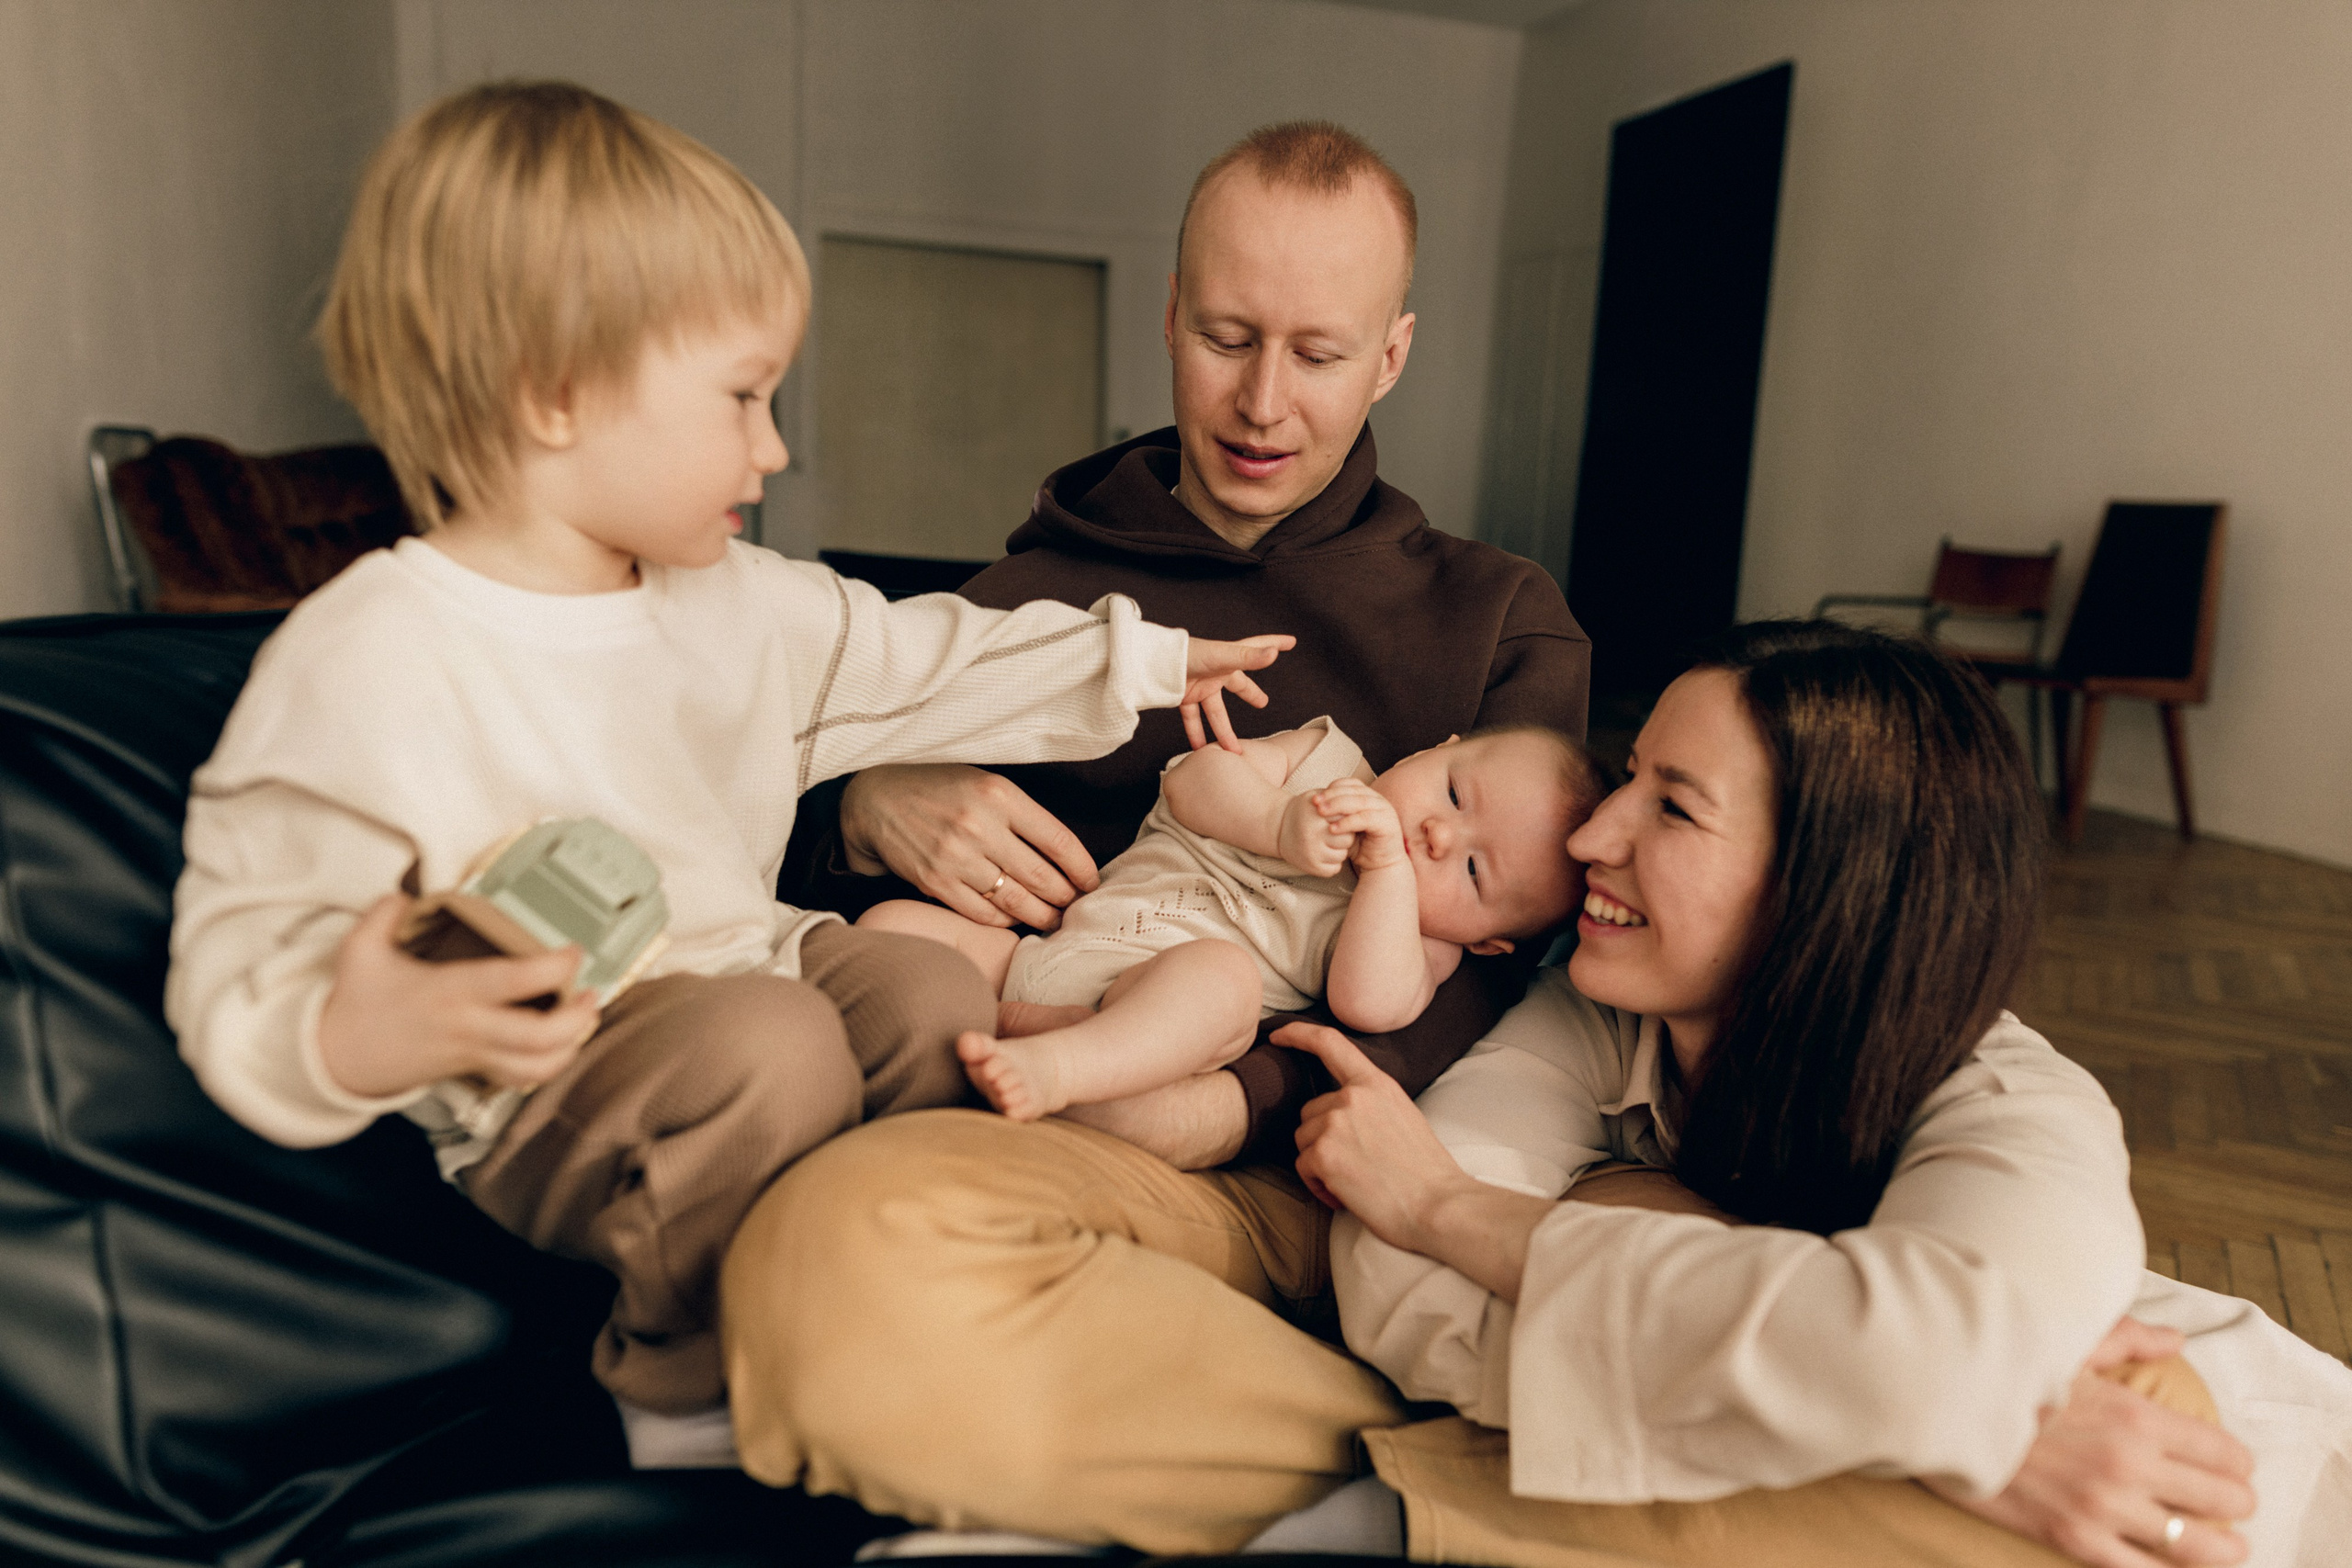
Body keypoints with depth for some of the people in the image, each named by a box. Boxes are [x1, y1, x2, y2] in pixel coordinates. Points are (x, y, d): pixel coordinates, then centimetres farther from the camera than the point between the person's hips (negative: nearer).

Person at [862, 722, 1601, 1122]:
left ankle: (1052, 1064, -52)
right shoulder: (1326, 760, 15)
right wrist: (1282, 824, -12)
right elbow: (1192, 780, 3)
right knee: (894, 922, -8)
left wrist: (1389, 866, -16)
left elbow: (1370, 1003, -16)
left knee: (1220, 972, -38)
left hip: (1145, 1002, -4)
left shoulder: (1423, 947, 6)